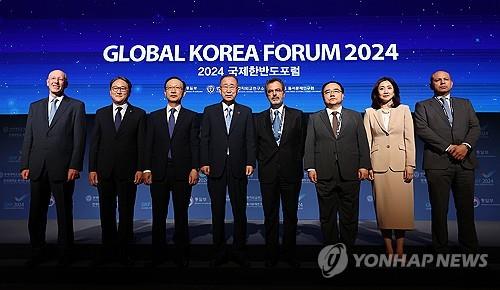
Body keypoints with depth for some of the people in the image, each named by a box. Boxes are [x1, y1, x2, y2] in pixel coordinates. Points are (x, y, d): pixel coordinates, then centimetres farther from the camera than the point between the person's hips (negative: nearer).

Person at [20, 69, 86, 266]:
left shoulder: (76, 106, 3)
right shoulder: (35, 106, 15)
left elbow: (79, 138, -4)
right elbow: (28, 138, 12)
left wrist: (74, 166, -12)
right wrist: (25, 165, 4)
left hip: (63, 168, -4)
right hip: (38, 168, 4)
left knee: (64, 213, 5)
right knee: (36, 213, 11)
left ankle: (65, 254, 18)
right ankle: (38, 252, 26)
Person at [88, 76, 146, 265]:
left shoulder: (139, 114, 3)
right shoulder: (101, 113, 11)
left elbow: (141, 144, -1)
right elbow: (94, 143, 7)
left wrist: (140, 169, -8)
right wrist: (92, 169, 1)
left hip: (127, 171, -2)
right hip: (104, 171, 3)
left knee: (126, 214, 5)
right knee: (106, 213, 10)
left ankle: (124, 252, 17)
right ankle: (108, 250, 23)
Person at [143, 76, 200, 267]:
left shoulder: (191, 117, 7)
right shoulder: (154, 117, 12)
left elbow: (195, 144, 0)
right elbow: (149, 145, 7)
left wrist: (195, 168, -10)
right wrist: (147, 169, -2)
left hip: (182, 173, -2)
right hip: (159, 172, 2)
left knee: (181, 215, 6)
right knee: (158, 216, 9)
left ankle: (182, 255, 17)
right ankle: (158, 254, 21)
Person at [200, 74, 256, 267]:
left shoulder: (246, 112, 8)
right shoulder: (209, 111, 8)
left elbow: (250, 139, 3)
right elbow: (204, 139, 3)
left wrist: (250, 162, -7)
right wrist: (204, 162, -6)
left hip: (238, 168, 0)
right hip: (216, 168, 0)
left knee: (240, 211, 6)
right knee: (217, 211, 8)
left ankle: (239, 251, 19)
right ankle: (219, 252, 19)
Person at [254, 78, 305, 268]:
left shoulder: (297, 115, 5)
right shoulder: (259, 118, 9)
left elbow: (301, 143, 4)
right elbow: (256, 145, 10)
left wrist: (294, 163, 0)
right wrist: (264, 162, 2)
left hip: (291, 173, -1)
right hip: (268, 174, 1)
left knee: (291, 215, 8)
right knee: (270, 216, 9)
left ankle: (290, 254, 22)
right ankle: (271, 255, 21)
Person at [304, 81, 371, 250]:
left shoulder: (355, 117, 13)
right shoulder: (314, 119, 11)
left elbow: (363, 143, 8)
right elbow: (309, 145, 5)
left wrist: (364, 165, -3)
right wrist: (310, 167, -5)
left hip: (350, 174, 1)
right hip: (324, 176, 0)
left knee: (349, 217, 6)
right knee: (327, 217, 7)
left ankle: (348, 250, 19)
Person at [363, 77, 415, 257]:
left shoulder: (404, 110, 8)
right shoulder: (370, 113, 8)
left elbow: (409, 139, 3)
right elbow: (367, 141, 5)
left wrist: (410, 164, -4)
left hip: (400, 163, 0)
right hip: (379, 164, 0)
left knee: (401, 205, 0)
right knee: (383, 206, 3)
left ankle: (400, 250, 11)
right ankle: (389, 249, 12)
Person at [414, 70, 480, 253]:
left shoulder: (465, 104, 20)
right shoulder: (423, 106, 9)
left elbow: (475, 127, 9)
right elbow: (422, 130, -6)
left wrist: (466, 145, -10)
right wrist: (448, 147, -12)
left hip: (465, 162, 3)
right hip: (438, 163, -3)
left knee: (466, 208, 7)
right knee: (439, 209, 3)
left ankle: (470, 248, 20)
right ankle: (441, 249, 14)